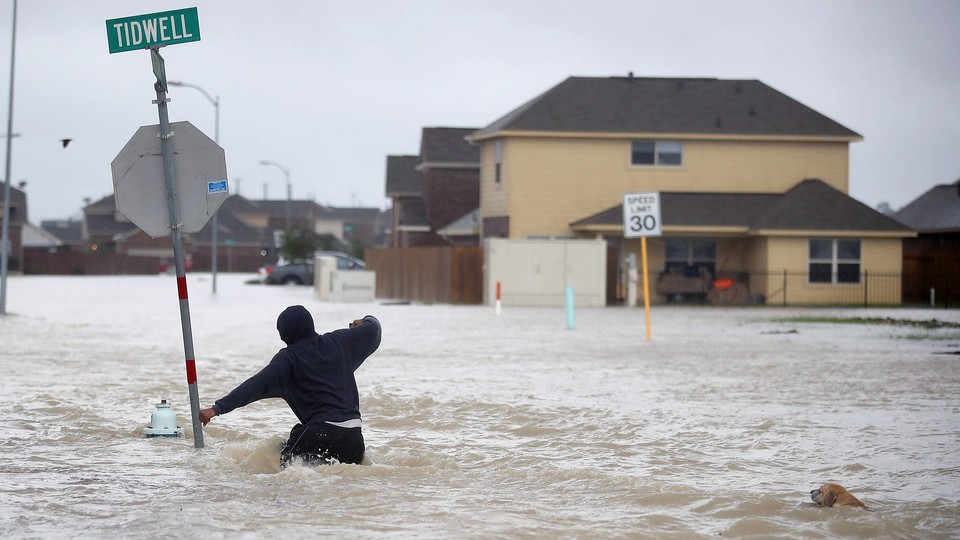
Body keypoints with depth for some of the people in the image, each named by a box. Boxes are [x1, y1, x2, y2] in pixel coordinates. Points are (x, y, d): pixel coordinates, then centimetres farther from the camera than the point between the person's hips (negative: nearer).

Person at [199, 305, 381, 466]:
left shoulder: (288, 357, -3)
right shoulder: (337, 342, 10)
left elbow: (256, 385, -14)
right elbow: (373, 329, 24)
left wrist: (218, 408, -18)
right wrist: (367, 321, 50)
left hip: (322, 430, -5)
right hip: (353, 437, 5)